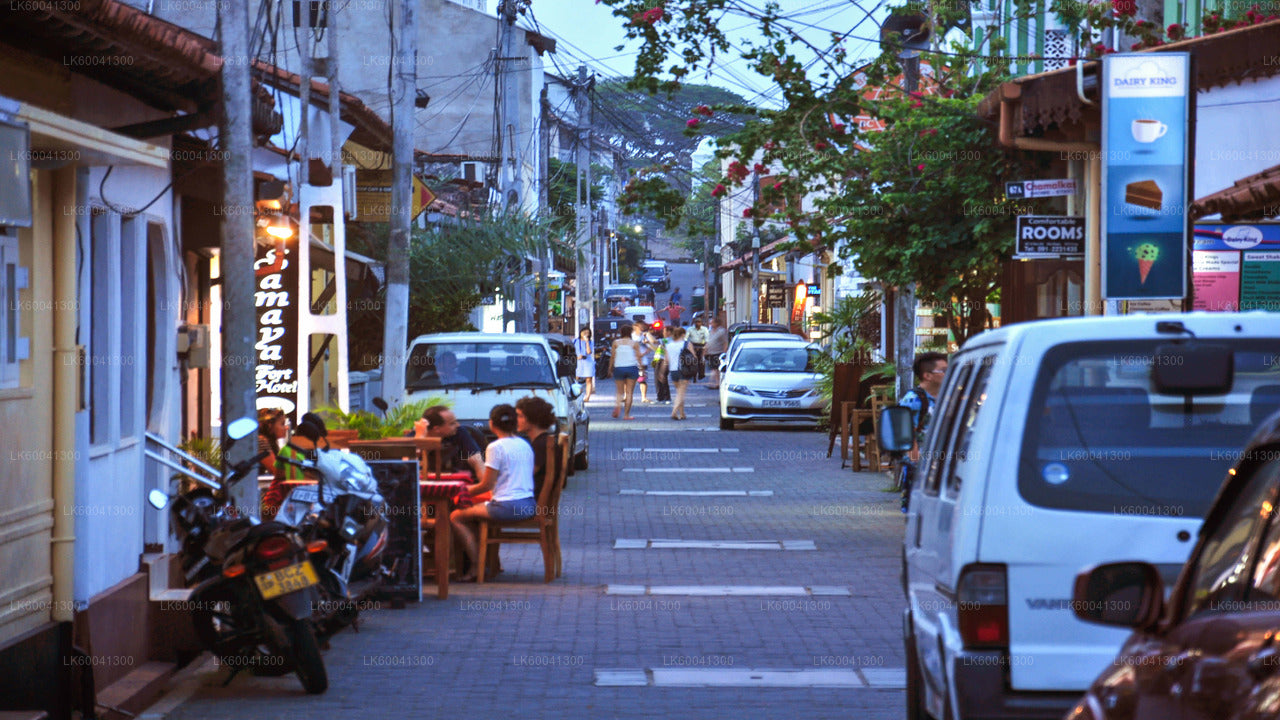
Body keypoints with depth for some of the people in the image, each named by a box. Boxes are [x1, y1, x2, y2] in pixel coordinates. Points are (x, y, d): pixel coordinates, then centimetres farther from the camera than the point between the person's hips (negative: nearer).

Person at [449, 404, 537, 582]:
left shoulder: (496, 447, -11)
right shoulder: (525, 445, 12)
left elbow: (487, 484, -10)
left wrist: (469, 490, 10)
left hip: (507, 507, -8)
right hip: (529, 505, 8)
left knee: (457, 517, 4)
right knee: (478, 507, 31)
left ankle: (477, 567, -2)